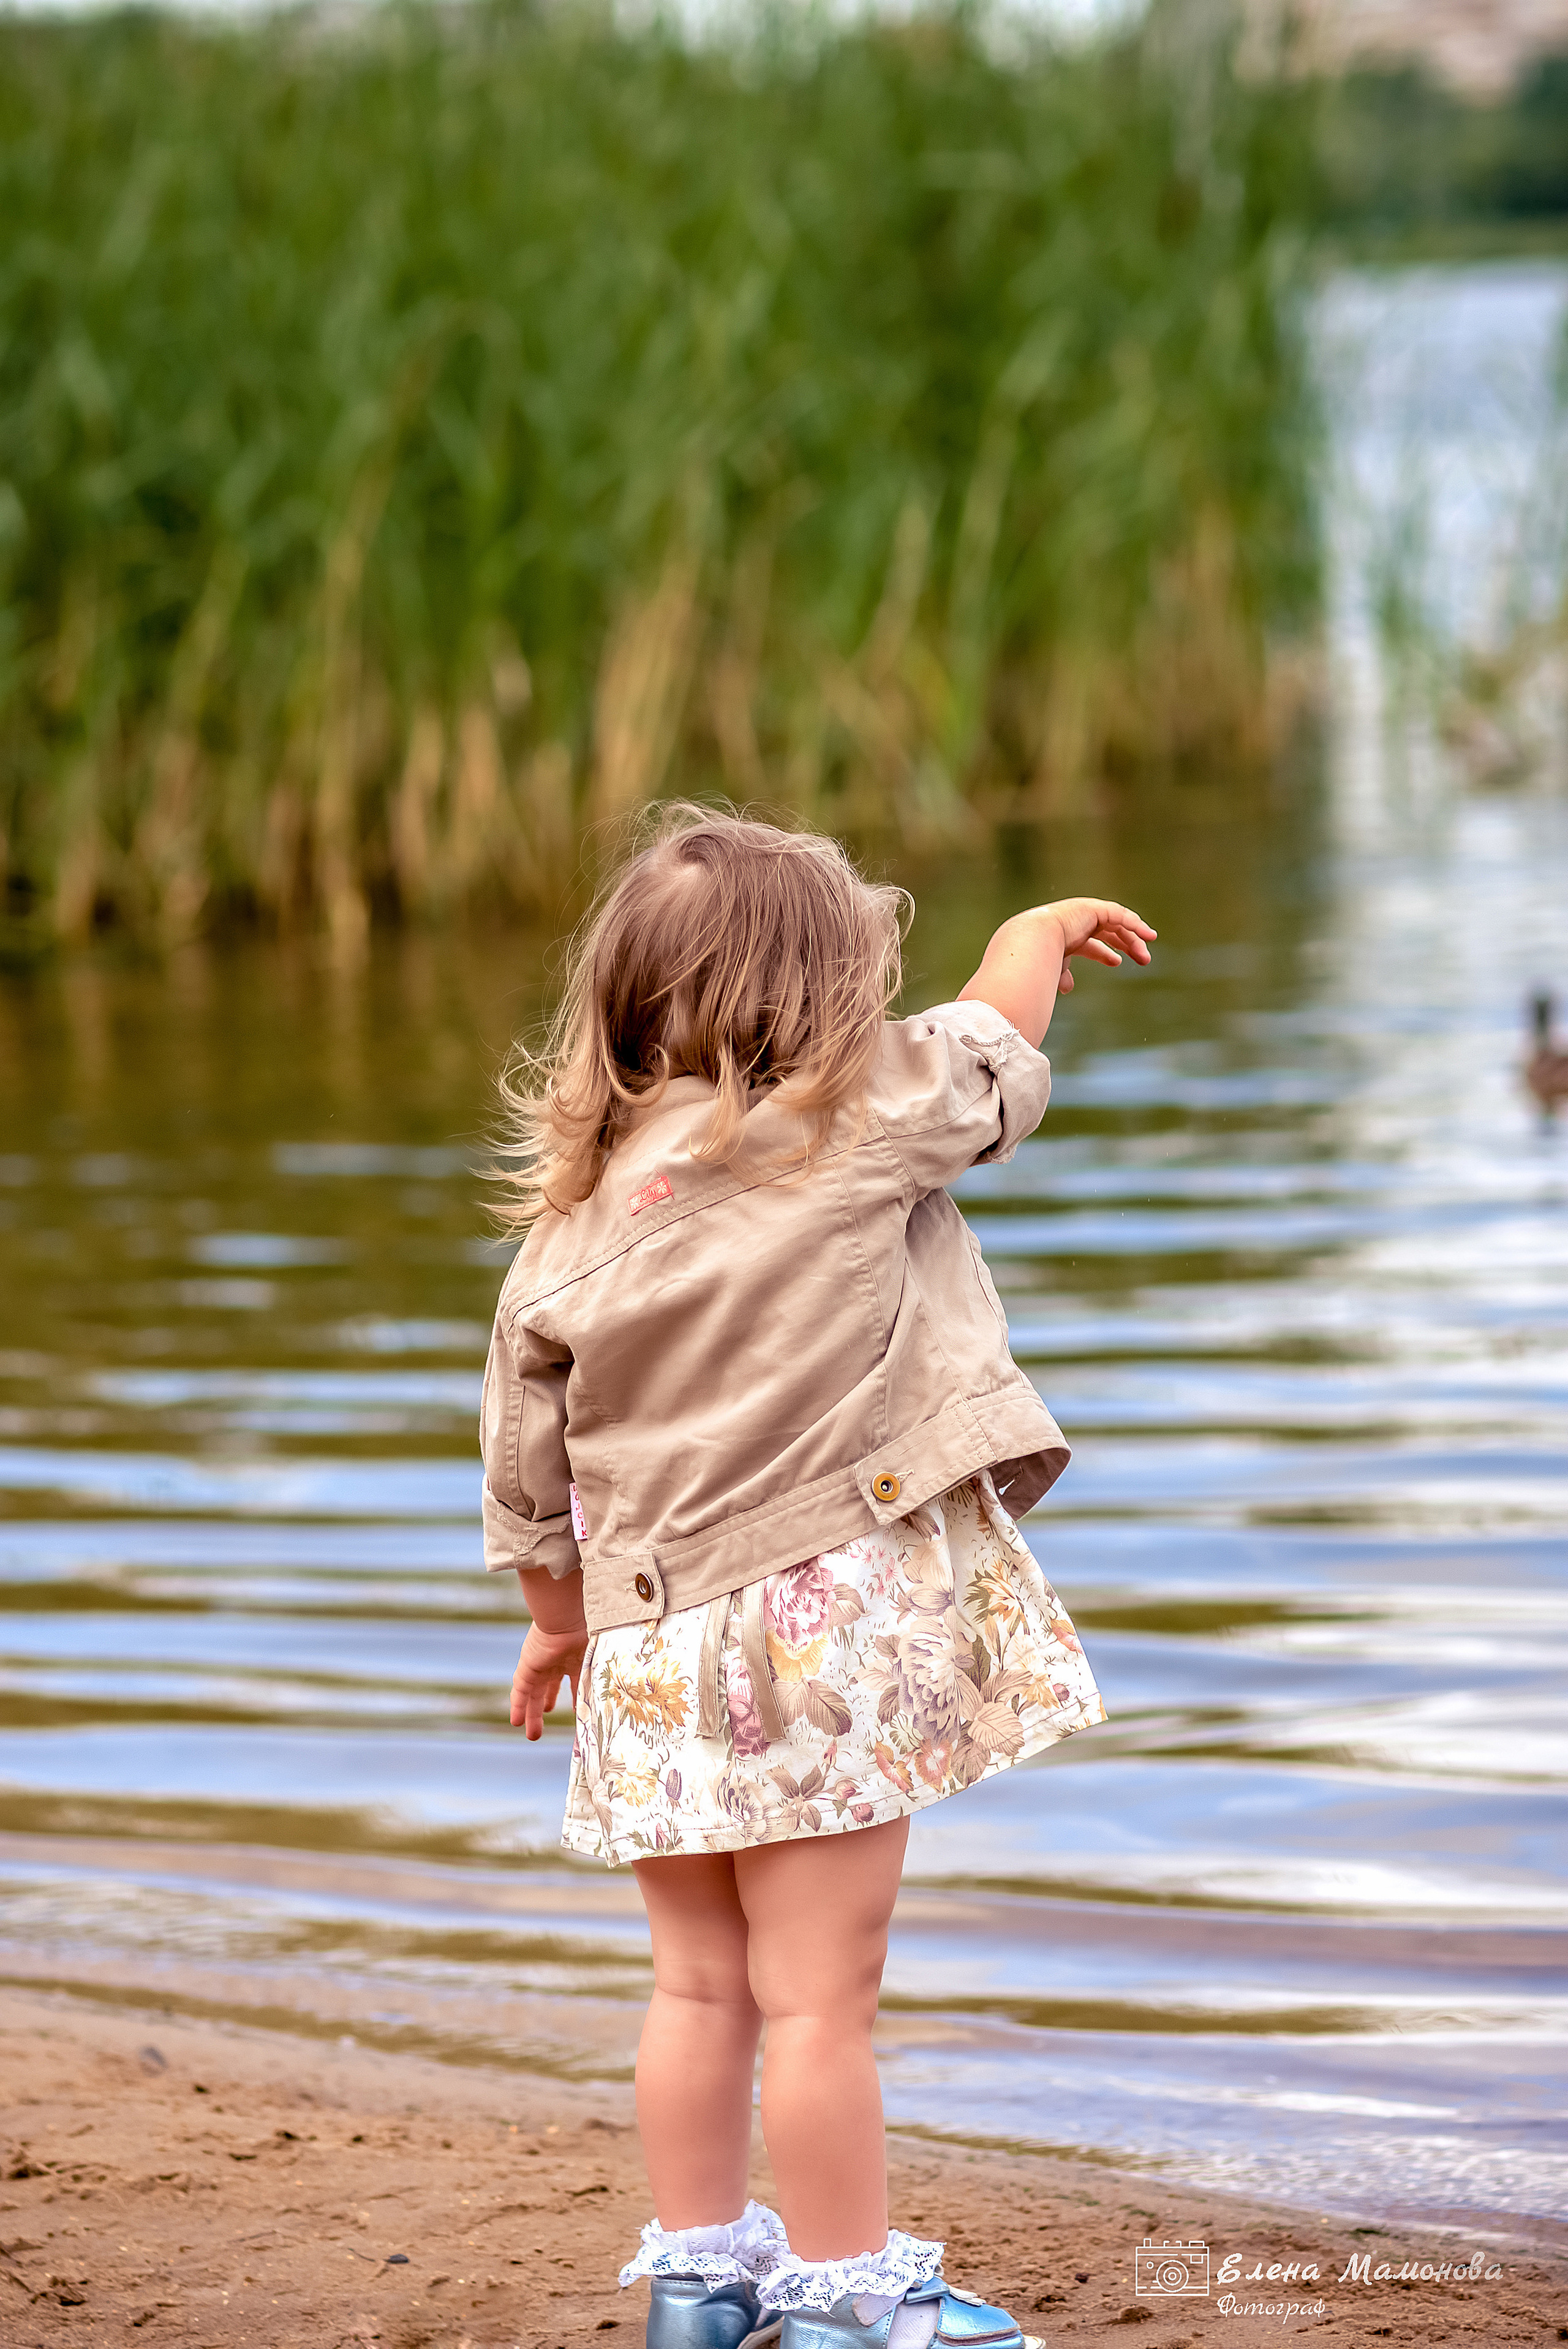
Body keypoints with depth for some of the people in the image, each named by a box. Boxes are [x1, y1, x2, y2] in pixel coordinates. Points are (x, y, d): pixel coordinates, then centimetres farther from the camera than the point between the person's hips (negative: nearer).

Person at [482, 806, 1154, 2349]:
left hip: (655, 1647, 5)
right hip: (822, 1626, -5)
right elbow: (989, 1050, 9)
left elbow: (525, 1478, 10)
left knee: (700, 1983, 16)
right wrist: (1043, 935, 29)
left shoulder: (564, 1235, 4)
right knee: (820, 1994, 1)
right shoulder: (853, 1136, -9)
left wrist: (559, 1619, 25)